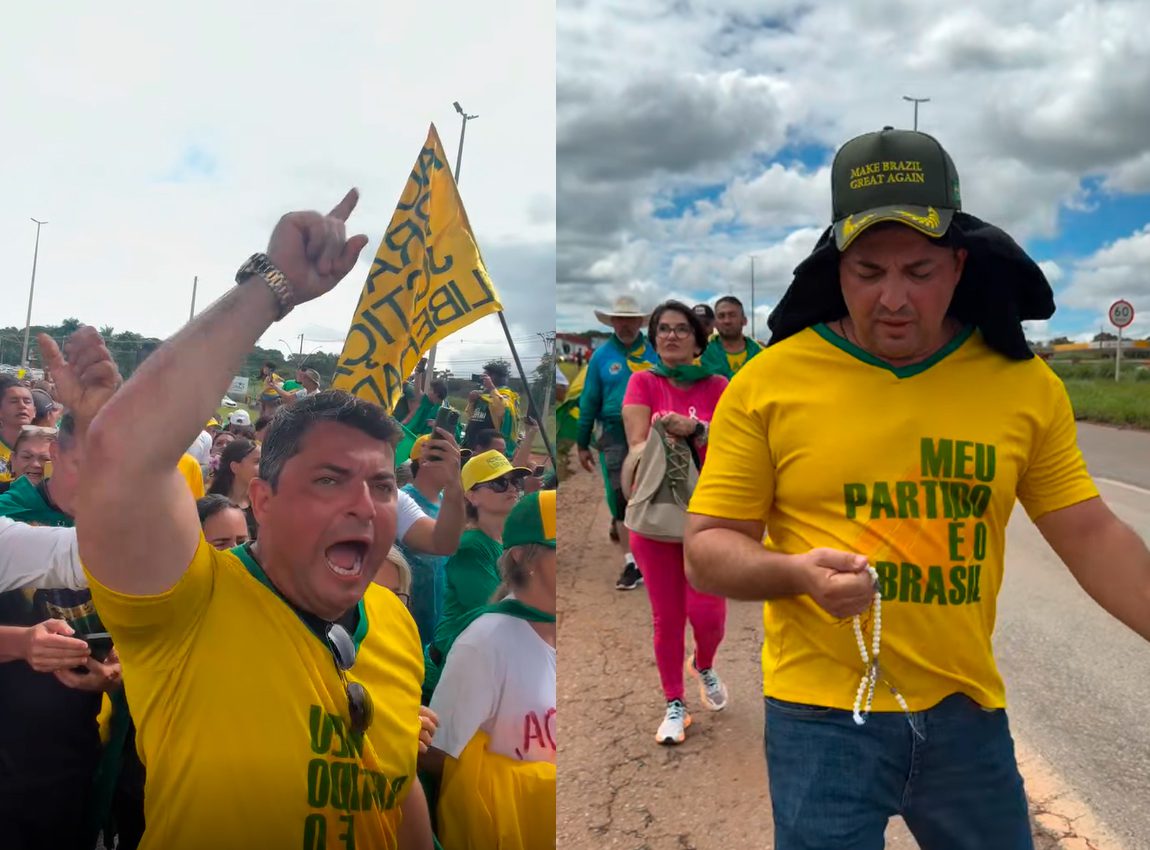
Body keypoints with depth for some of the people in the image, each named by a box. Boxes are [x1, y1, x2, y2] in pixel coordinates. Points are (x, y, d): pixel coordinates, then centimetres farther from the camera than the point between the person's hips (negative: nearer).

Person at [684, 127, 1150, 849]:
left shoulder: (1025, 383, -2)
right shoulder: (769, 382, -10)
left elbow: (1092, 537, 4)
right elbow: (708, 550, -6)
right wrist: (799, 572, -23)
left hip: (967, 712, 4)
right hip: (823, 715, -3)